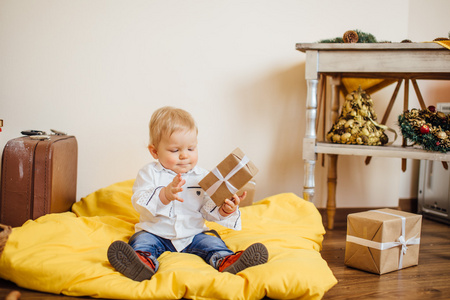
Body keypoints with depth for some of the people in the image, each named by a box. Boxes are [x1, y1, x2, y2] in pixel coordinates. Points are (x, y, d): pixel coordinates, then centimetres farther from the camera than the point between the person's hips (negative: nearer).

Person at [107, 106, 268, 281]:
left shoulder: (202, 177, 5)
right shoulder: (149, 173, -1)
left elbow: (209, 210, 2)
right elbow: (139, 203, -16)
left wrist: (225, 210, -22)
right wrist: (165, 195, -34)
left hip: (193, 235, 2)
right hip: (155, 233, -2)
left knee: (212, 242, -21)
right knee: (141, 240, -28)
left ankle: (225, 261, -47)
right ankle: (144, 262, -57)